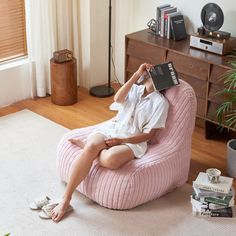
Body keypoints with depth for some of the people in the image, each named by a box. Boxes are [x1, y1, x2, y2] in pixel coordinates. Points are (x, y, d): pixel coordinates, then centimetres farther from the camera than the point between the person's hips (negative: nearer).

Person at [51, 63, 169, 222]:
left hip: (132, 141, -3)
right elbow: (118, 99, -8)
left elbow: (148, 134, -4)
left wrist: (122, 141, -13)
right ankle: (66, 200, -27)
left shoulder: (161, 102, 2)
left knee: (110, 160, -40)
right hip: (111, 128, 4)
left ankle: (86, 145, -7)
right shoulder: (134, 88, 15)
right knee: (91, 147, -32)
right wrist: (137, 75, -12)